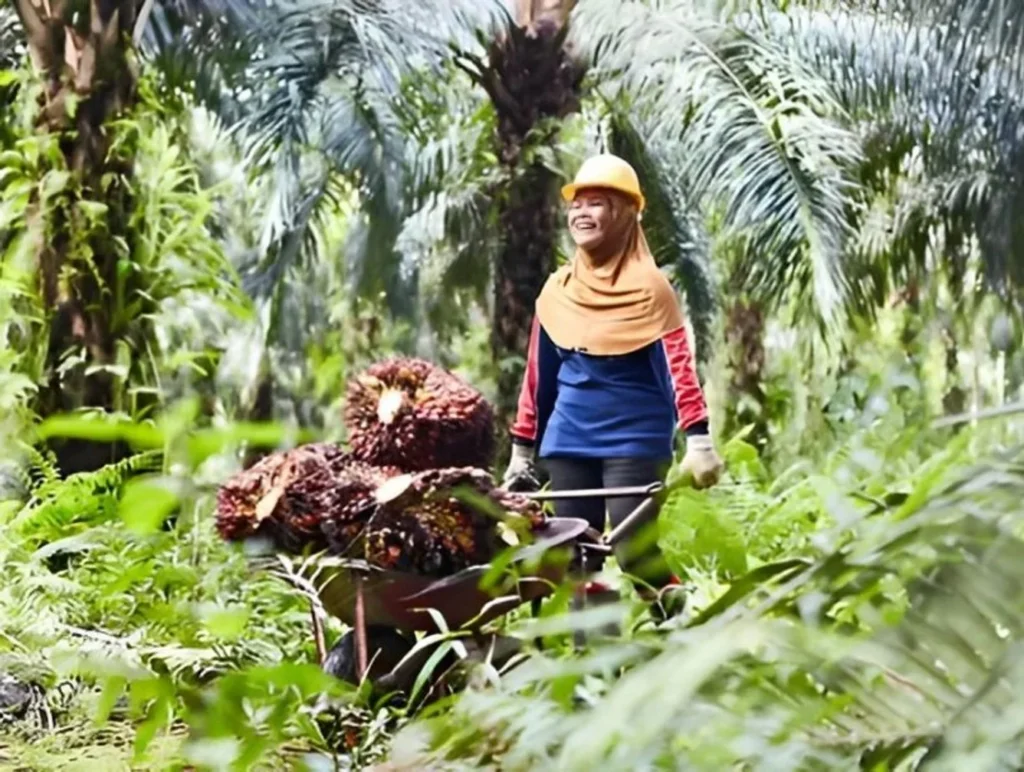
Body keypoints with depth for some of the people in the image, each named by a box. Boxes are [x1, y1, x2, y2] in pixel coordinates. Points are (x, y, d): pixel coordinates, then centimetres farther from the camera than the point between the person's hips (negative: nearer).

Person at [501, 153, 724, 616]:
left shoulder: (648, 288, -5)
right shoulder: (557, 291, 10)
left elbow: (679, 367, -12)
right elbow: (539, 375, 15)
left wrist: (698, 439, -23)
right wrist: (522, 448, 15)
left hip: (635, 440, -5)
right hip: (568, 443, 5)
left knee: (635, 554, -11)